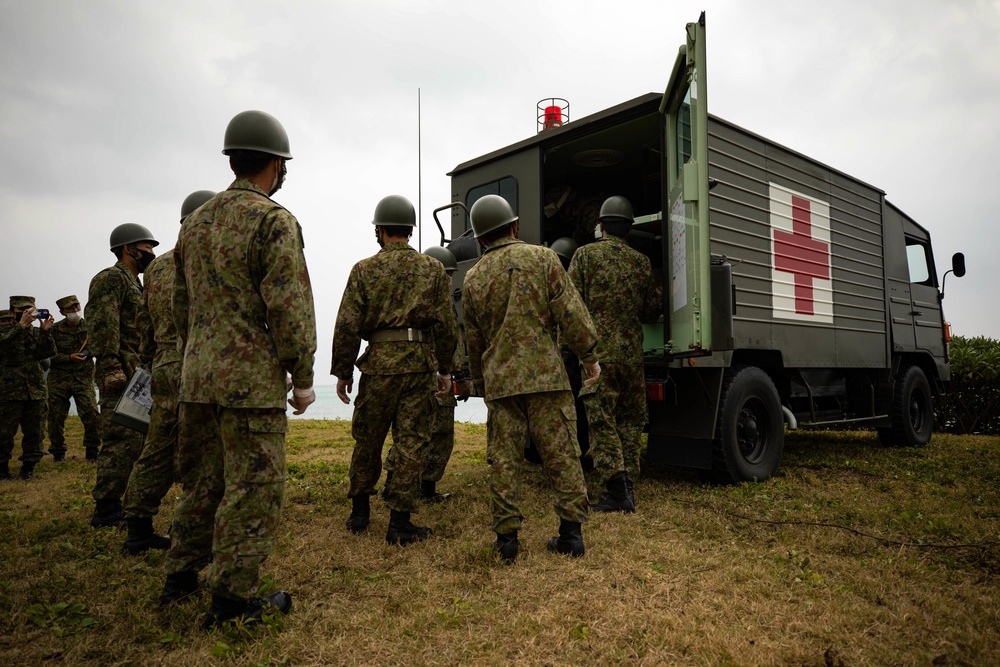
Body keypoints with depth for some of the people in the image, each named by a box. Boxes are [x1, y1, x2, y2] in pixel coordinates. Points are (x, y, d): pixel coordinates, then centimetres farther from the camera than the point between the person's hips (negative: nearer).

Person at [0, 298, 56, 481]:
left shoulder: (36, 332, 13)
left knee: (34, 431, 7)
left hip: (36, 390, 4)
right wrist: (21, 325, -29)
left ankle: (28, 466, 18)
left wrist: (46, 331, -16)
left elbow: (48, 352, -2)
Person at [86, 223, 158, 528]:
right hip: (120, 374, -10)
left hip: (136, 374, 10)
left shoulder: (134, 284, 24)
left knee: (133, 441, 12)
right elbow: (102, 325, -18)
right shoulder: (112, 278, -6)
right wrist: (111, 367, -25)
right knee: (122, 441, -10)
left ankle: (111, 505, 20)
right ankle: (105, 511, -4)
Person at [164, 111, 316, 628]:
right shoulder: (274, 220, -11)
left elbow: (181, 304, 18)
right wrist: (302, 378, -10)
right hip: (252, 378, -8)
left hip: (197, 376, 8)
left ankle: (181, 576, 31)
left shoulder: (195, 222, 13)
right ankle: (233, 597, 10)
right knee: (252, 487, 2)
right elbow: (289, 308, -16)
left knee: (201, 478, 19)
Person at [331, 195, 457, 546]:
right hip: (420, 364, 0)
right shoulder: (433, 268, 6)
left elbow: (347, 326, -2)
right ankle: (399, 522, 6)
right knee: (411, 443, 4)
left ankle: (360, 512, 27)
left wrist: (342, 371, 7)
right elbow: (446, 324, 3)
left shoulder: (364, 269, 2)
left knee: (367, 440, 15)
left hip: (378, 363, 0)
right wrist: (445, 368, 10)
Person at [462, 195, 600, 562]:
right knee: (561, 453, 5)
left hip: (499, 378, 2)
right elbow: (570, 312, -5)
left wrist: (480, 385, 27)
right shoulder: (542, 257, 1)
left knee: (503, 458, 7)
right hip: (545, 372, -2)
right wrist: (589, 356, 4)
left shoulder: (473, 278, 10)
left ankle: (506, 535, 10)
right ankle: (571, 531, 10)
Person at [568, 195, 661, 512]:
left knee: (602, 422, 0)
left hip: (598, 353, -4)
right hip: (632, 353, 4)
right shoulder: (641, 261, 9)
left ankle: (617, 491, -4)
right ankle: (627, 486, 16)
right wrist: (658, 289, 35)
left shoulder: (585, 254, -1)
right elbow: (652, 309, 15)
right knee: (630, 420, 13)